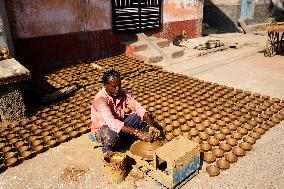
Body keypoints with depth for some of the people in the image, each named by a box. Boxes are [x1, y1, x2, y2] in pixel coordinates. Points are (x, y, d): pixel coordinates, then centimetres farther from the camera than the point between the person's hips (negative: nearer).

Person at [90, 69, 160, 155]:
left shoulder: (123, 93, -12)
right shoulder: (100, 99, -29)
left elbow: (139, 108, -14)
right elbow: (111, 122, -40)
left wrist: (151, 126, -31)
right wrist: (137, 132, -46)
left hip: (120, 125, 6)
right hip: (101, 130, -5)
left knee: (140, 116, -14)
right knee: (112, 134, -40)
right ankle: (107, 149, -6)